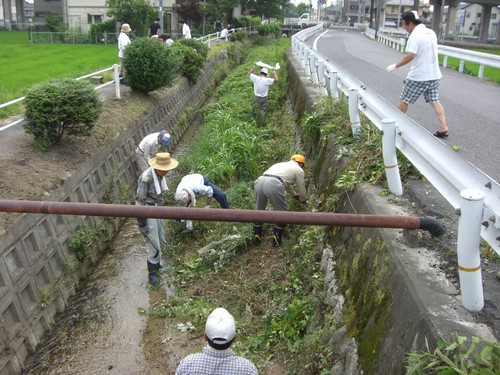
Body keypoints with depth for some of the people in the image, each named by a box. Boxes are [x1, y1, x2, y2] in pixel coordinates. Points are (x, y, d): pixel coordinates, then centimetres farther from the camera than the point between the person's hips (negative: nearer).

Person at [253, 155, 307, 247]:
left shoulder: (282, 164, 40)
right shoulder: (299, 169, 21)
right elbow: (301, 189, 28)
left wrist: (295, 195, 67)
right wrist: (303, 201, 49)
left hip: (259, 181, 6)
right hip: (273, 185, -6)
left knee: (259, 210, 24)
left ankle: (256, 237, 30)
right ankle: (277, 238, 18)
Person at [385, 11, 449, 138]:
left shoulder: (415, 35, -16)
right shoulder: (431, 32, 10)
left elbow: (410, 56, -23)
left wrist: (395, 66, -16)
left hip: (418, 76, -8)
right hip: (434, 75, 8)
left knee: (403, 101, 8)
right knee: (435, 101, 10)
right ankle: (443, 128, 3)